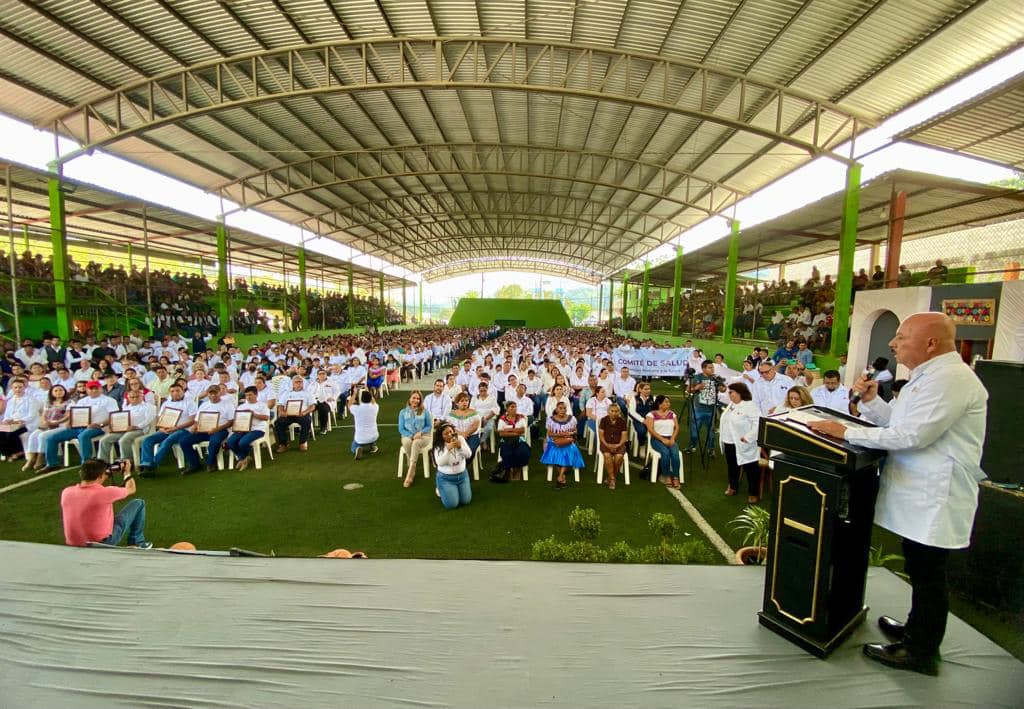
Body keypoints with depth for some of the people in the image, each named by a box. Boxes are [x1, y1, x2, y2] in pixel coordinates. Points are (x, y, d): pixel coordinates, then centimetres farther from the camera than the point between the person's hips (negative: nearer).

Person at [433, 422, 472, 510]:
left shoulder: (460, 439, -9)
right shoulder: (438, 446, -15)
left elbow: (469, 455, -11)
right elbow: (440, 463, -25)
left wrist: (460, 447, -30)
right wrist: (448, 450, -37)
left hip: (462, 475, 3)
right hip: (446, 478, -3)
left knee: (466, 501, 1)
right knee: (451, 504, -9)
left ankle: (457, 488, 31)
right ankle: (441, 489, 21)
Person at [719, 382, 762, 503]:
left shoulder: (750, 406, -18)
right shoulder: (731, 405, 10)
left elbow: (758, 424, -24)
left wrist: (748, 438, -23)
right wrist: (723, 438, 14)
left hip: (744, 445, -8)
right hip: (729, 443, 8)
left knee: (750, 470, 6)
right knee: (732, 467, 21)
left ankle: (753, 493, 20)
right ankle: (733, 486, 39)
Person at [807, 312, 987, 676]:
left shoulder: (950, 378, -20)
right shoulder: (927, 376, 13)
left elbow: (911, 435, -26)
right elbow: (893, 420, 15)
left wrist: (846, 432, -22)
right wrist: (870, 399, -1)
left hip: (934, 499, -10)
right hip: (919, 495, 10)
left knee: (927, 573, 5)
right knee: (920, 568, 22)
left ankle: (921, 652, 21)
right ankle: (917, 629, 39)